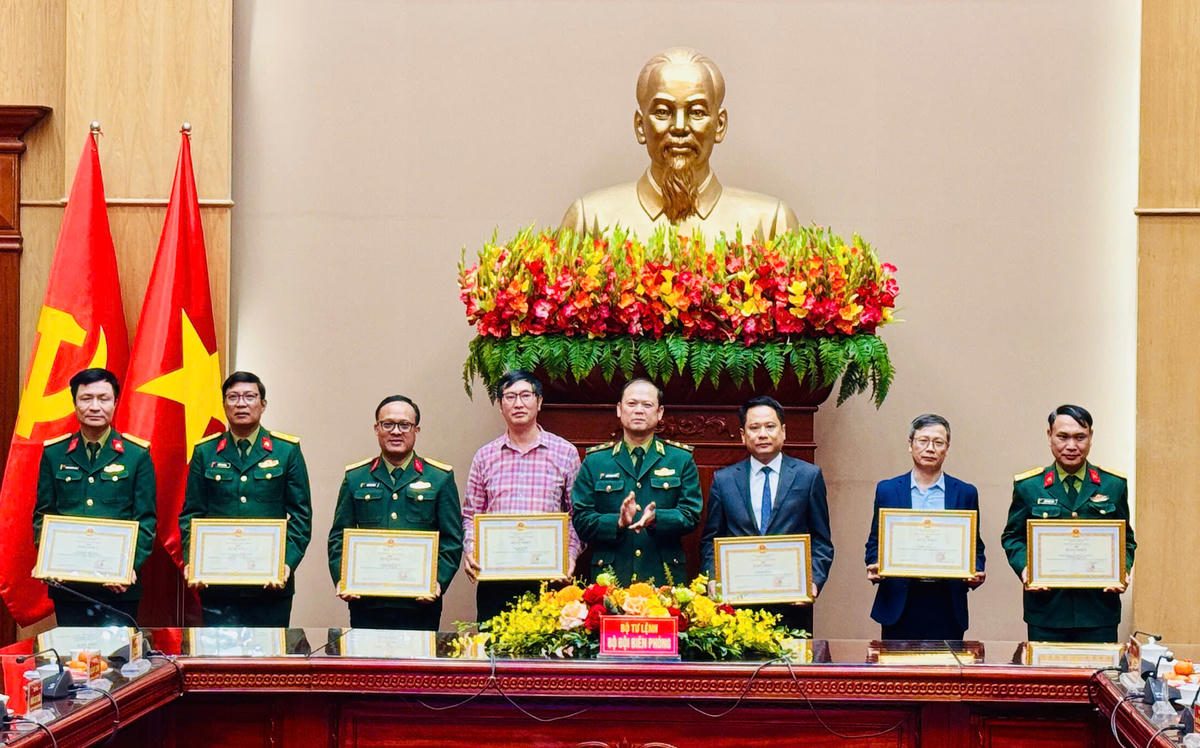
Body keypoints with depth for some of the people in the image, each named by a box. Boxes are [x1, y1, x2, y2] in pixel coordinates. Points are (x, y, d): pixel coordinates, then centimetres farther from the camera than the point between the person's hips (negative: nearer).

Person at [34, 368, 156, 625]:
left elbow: (146, 520, 1)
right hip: (67, 583, 2)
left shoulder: (137, 454, 3)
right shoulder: (53, 454, 8)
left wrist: (131, 565, -15)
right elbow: (42, 515, 10)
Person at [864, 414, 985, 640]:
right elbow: (875, 543, 11)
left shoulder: (966, 493, 9)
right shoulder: (887, 490, 9)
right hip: (900, 605, 0)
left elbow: (975, 547, 12)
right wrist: (875, 568, -9)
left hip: (947, 606, 0)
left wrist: (976, 573, -8)